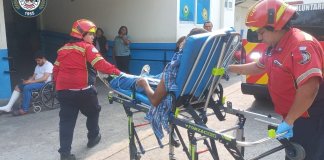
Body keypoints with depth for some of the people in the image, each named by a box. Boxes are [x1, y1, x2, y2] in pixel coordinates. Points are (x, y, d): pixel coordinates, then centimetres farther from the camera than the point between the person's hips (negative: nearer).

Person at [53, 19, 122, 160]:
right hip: (83, 90, -5)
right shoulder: (87, 47, -6)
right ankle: (93, 137, 34)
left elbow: (56, 70, 18)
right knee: (93, 112, 19)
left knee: (67, 120, 7)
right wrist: (117, 72, -18)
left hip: (64, 90, 6)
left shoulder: (63, 49, 16)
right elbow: (100, 64, -19)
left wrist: (59, 84, 27)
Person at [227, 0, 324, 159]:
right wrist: (230, 68, 17)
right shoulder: (275, 47, 5)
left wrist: (288, 121, -28)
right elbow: (259, 66, 21)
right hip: (293, 117, 9)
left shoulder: (301, 45, -26)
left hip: (310, 120, -9)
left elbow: (309, 88, -33)